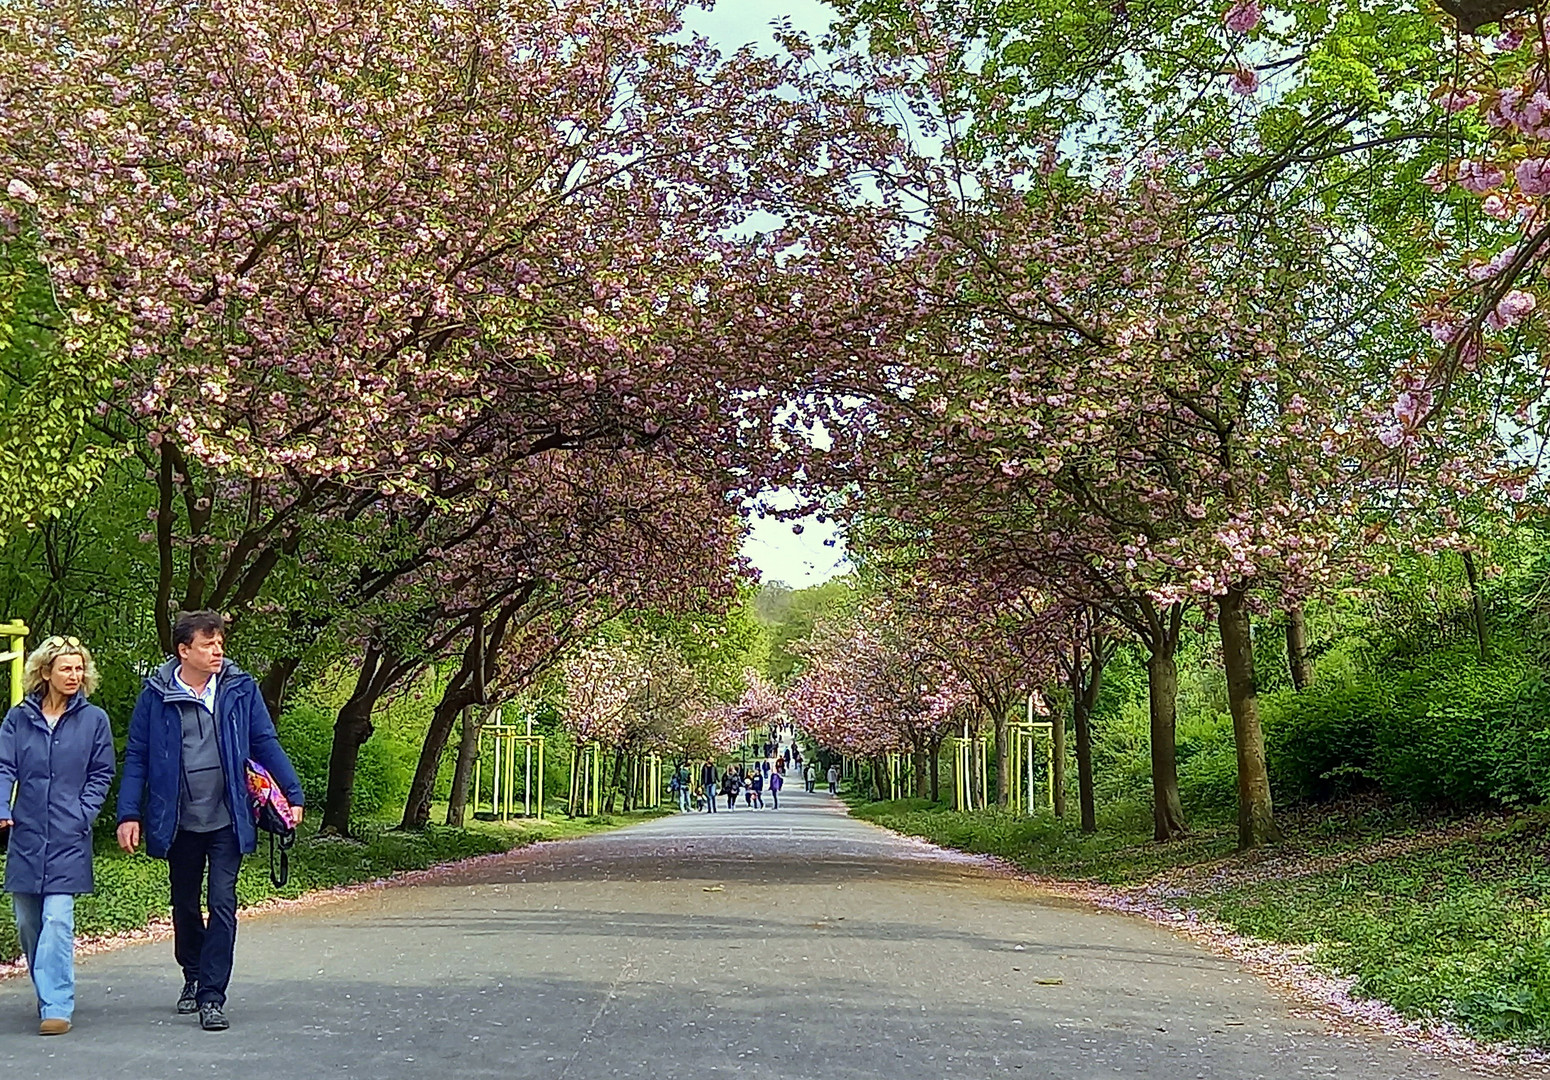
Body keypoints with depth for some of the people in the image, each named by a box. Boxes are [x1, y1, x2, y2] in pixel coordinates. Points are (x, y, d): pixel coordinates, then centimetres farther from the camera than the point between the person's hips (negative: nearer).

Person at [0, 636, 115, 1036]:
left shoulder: (93, 719, 2)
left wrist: (83, 814, -6)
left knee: (57, 920, -11)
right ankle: (49, 993, 30)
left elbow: (101, 775, 5)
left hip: (68, 838, -3)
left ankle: (57, 1007, -10)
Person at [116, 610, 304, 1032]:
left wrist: (293, 795, 0)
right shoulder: (156, 696, -3)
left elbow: (266, 744, 3)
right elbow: (136, 757, 2)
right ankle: (193, 978, 38)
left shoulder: (240, 689, -2)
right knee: (184, 905, 17)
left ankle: (212, 997, -2)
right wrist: (129, 813, -5)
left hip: (226, 820, -1)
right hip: (178, 823, 1)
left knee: (223, 905, -7)